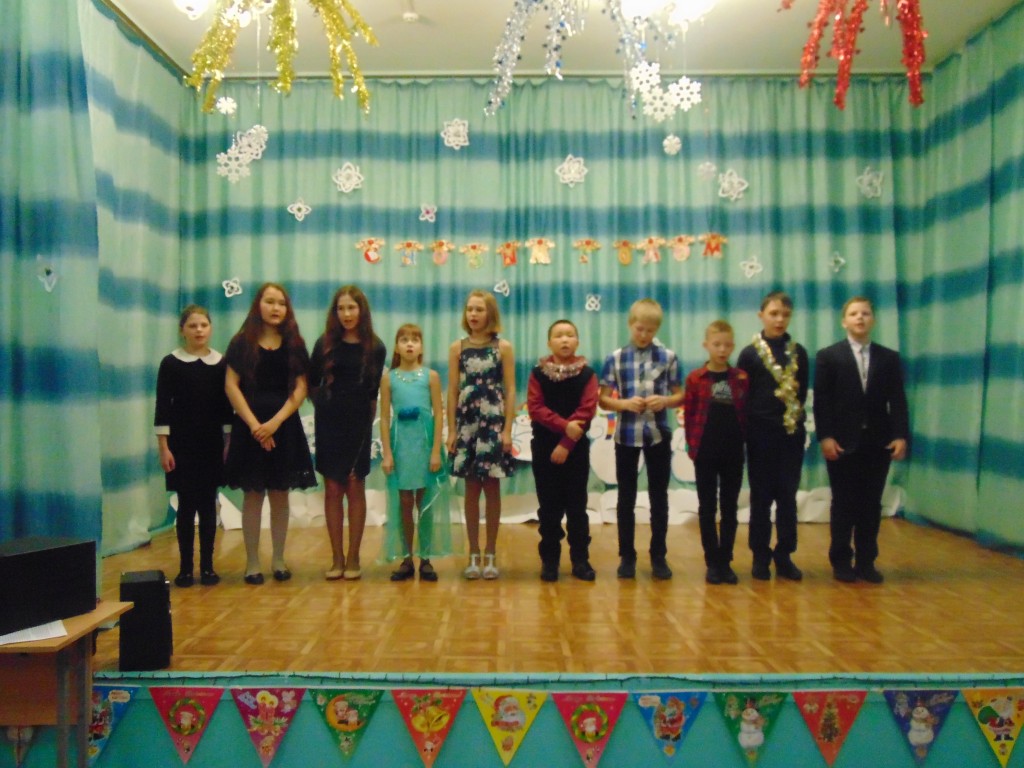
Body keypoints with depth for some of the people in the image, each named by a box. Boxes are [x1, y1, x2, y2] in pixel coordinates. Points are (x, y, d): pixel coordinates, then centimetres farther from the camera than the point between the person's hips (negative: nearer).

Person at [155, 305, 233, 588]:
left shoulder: (221, 362, 4)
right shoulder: (171, 363, -2)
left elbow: (227, 405, 6)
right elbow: (162, 408, -3)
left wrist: (229, 443, 3)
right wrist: (164, 447, -8)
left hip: (212, 443, 2)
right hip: (181, 443, -2)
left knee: (208, 504, 6)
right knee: (186, 505, 3)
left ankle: (207, 565, 13)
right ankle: (185, 567, 11)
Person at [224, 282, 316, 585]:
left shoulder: (294, 344, 6)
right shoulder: (242, 342, 2)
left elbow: (300, 388, 0)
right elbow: (231, 386, -4)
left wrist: (275, 422, -12)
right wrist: (254, 424, -14)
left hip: (284, 427, 2)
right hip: (249, 427, -1)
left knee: (280, 495, 6)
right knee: (253, 494, 2)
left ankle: (278, 559, 15)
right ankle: (252, 562, 10)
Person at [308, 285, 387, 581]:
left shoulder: (374, 348, -2)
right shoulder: (325, 344, 0)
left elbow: (375, 391, 3)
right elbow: (313, 383, 10)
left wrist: (367, 420, 2)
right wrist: (326, 406, 10)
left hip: (358, 425, -1)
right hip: (329, 424, 1)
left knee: (355, 489, 4)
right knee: (332, 489, 4)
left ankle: (353, 558, 12)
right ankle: (337, 558, 13)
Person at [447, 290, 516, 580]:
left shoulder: (503, 347, 0)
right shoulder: (457, 348, 5)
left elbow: (510, 391, -2)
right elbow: (453, 391, 5)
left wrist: (507, 430, -8)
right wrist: (452, 430, 0)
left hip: (494, 423, -1)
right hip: (467, 423, 2)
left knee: (491, 488, 4)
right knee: (471, 488, 6)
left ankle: (491, 554, 13)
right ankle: (474, 554, 14)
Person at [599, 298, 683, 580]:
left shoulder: (668, 357, 1)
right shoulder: (616, 358, 0)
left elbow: (680, 395, 5)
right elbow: (603, 399, 2)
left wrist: (665, 401, -15)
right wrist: (624, 403, -16)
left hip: (658, 434, 0)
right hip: (626, 434, 0)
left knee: (659, 496, 8)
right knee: (626, 497, 8)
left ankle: (659, 556, 20)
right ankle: (627, 556, 19)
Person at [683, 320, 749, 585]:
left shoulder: (742, 378, 3)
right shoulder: (695, 379, -3)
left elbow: (747, 413, 6)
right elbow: (689, 415, -1)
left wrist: (743, 441, -3)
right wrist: (692, 445, -5)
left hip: (734, 453, 2)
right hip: (705, 453, -1)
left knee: (729, 508, 8)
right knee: (707, 508, 5)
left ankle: (726, 562, 17)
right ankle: (712, 563, 13)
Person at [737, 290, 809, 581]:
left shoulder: (798, 352, 7)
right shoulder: (750, 353, -1)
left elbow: (803, 391, 11)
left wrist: (796, 413, -3)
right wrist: (748, 428, -8)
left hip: (792, 432, 2)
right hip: (761, 433, -2)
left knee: (787, 496, 6)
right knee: (761, 497, 5)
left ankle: (784, 555, 16)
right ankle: (760, 556, 14)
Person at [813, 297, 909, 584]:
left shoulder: (890, 358, 10)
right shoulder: (828, 356, 3)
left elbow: (897, 401, 4)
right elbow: (821, 401, -3)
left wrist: (901, 435, -8)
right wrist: (825, 437, -12)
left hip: (878, 442, 2)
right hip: (842, 442, -2)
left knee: (871, 504, 7)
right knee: (843, 504, 4)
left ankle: (866, 561, 16)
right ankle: (841, 561, 14)